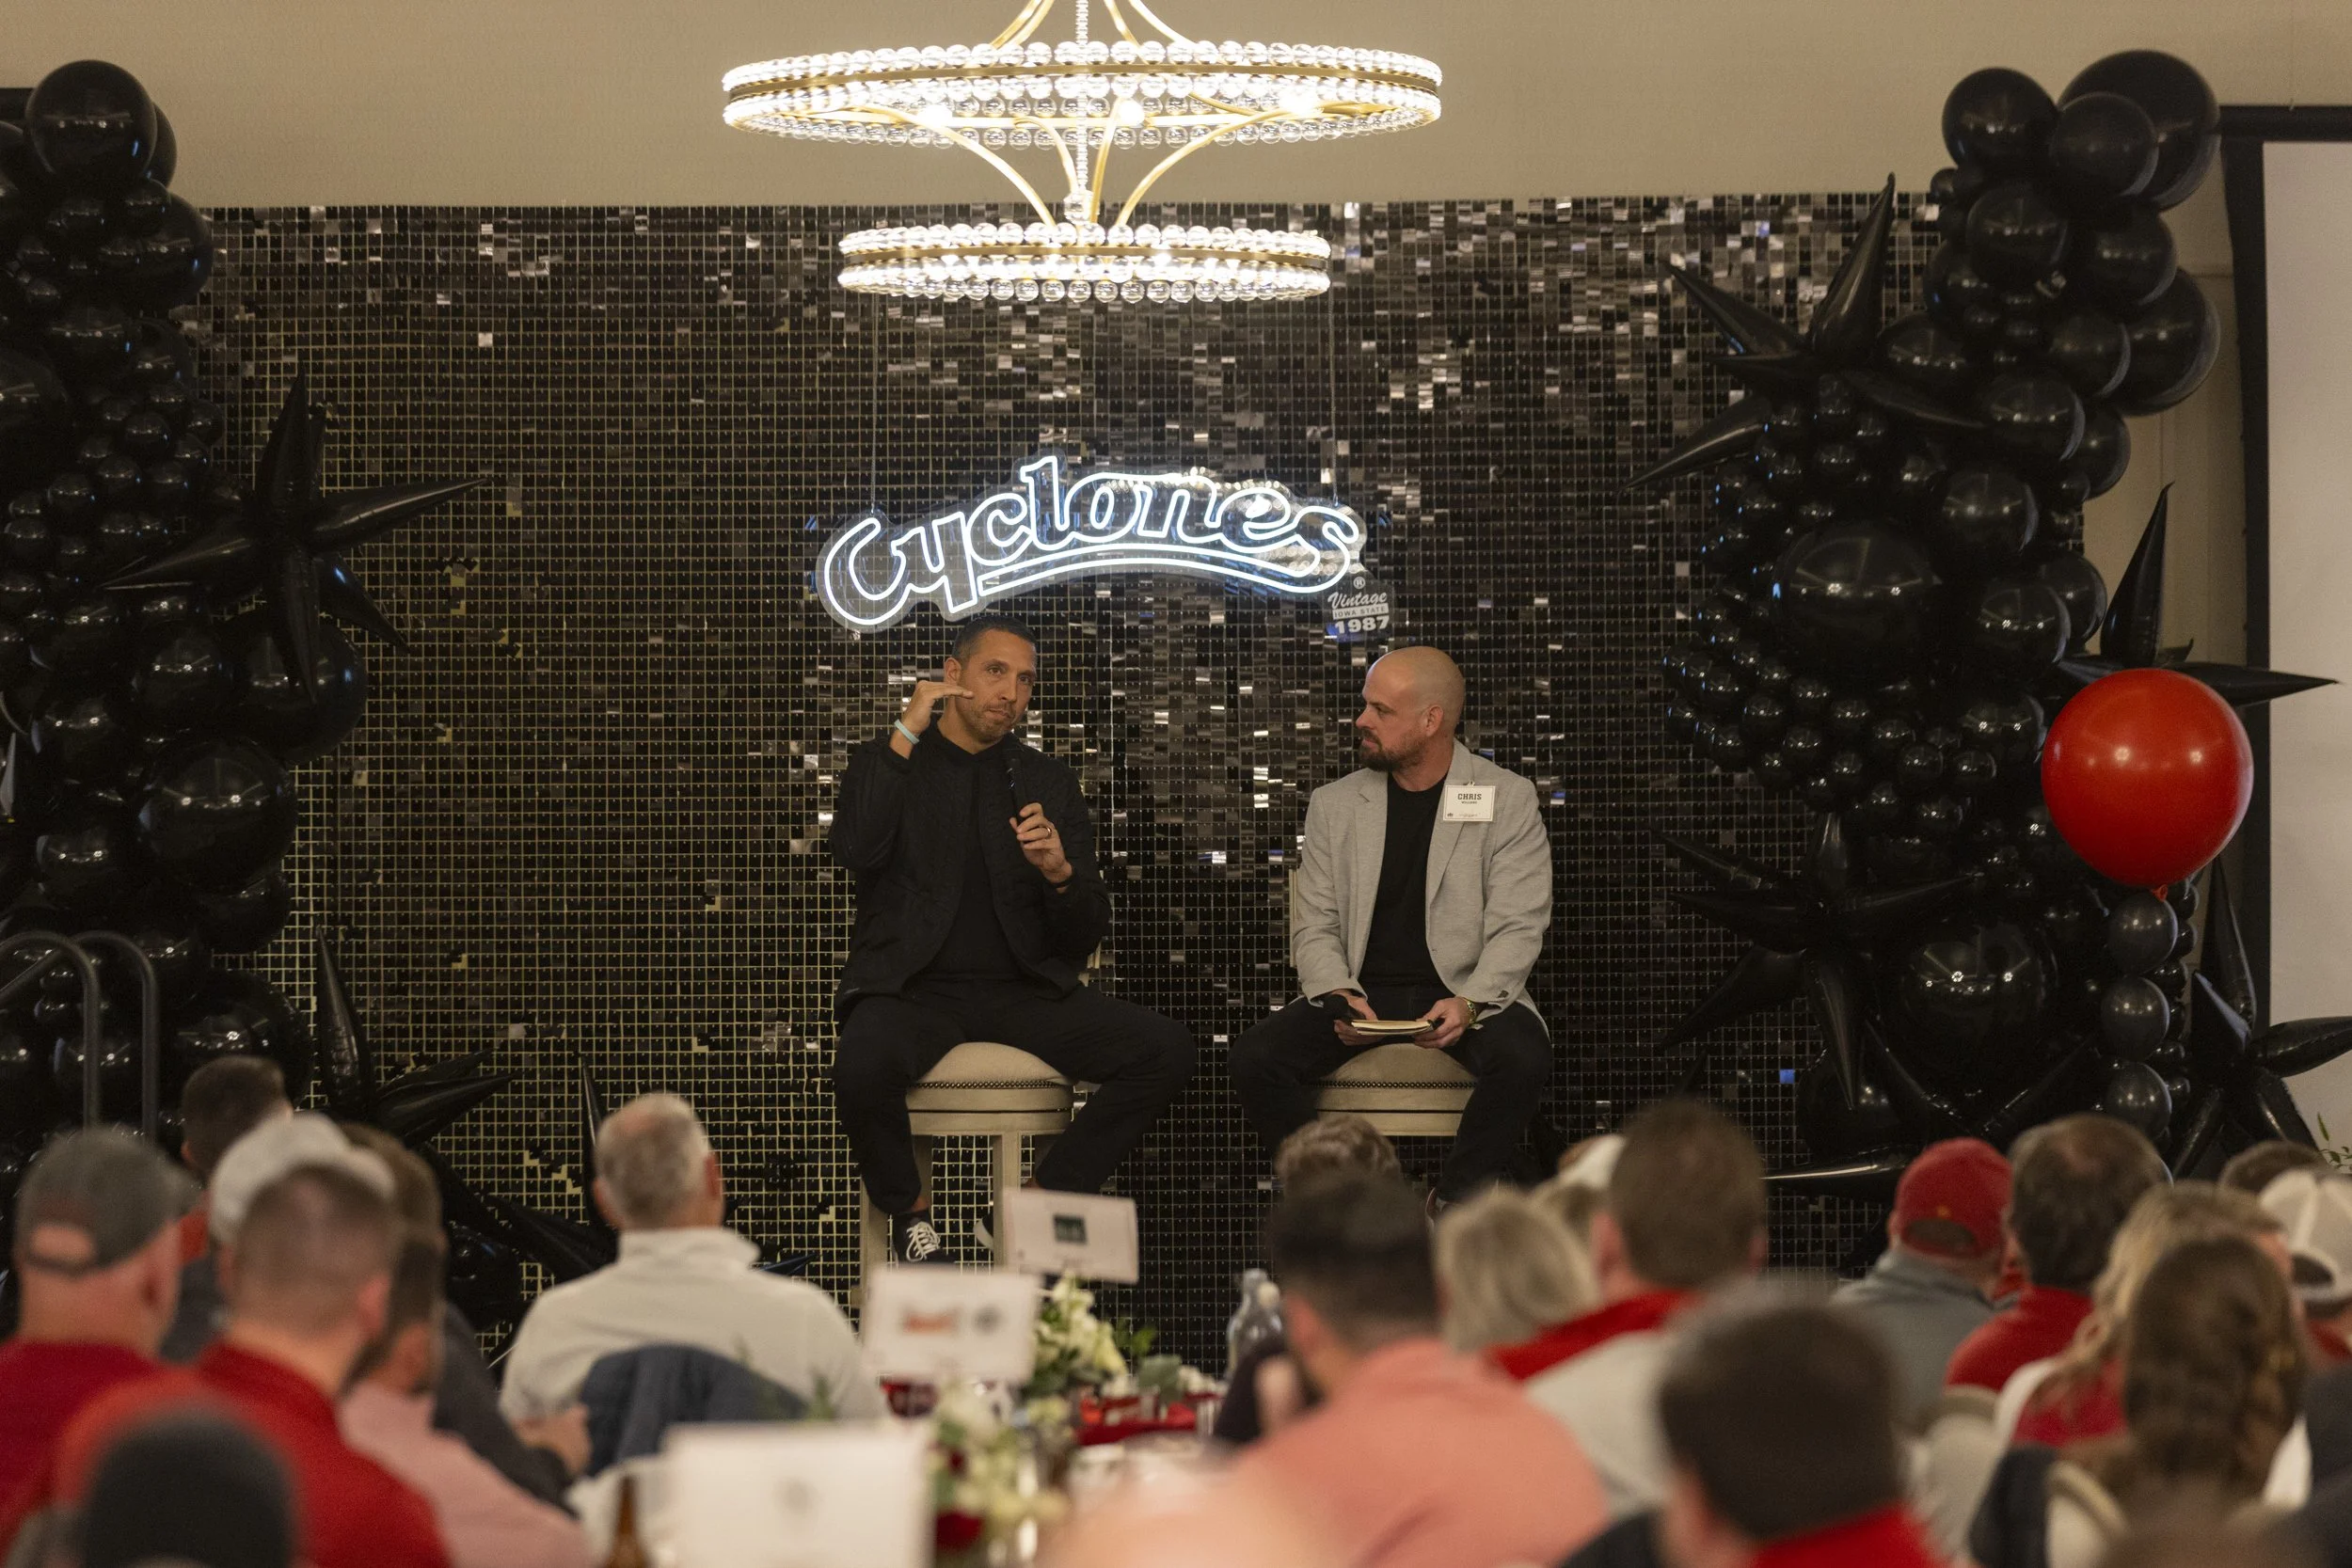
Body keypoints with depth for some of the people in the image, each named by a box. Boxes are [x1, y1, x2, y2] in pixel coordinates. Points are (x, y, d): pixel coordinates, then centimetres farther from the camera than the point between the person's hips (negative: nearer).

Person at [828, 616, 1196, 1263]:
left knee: (1165, 1050, -20)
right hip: (914, 988, -3)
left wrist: (1059, 870, -12)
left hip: (1022, 990, 3)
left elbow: (1087, 934, 10)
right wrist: (906, 735, -12)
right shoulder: (887, 764, 9)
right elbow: (855, 848, -14)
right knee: (864, 1062, -37)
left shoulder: (1049, 782, 15)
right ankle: (909, 1211, -5)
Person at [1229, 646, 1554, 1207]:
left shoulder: (1508, 800, 3)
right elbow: (1315, 930, 8)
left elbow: (1517, 928, -4)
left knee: (1522, 1058, -35)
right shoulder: (1334, 806, 11)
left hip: (1467, 995, -2)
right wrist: (1341, 997, -14)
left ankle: (1450, 1208, -16)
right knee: (1252, 1058, -23)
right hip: (1361, 992, 2)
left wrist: (1469, 1003, -23)